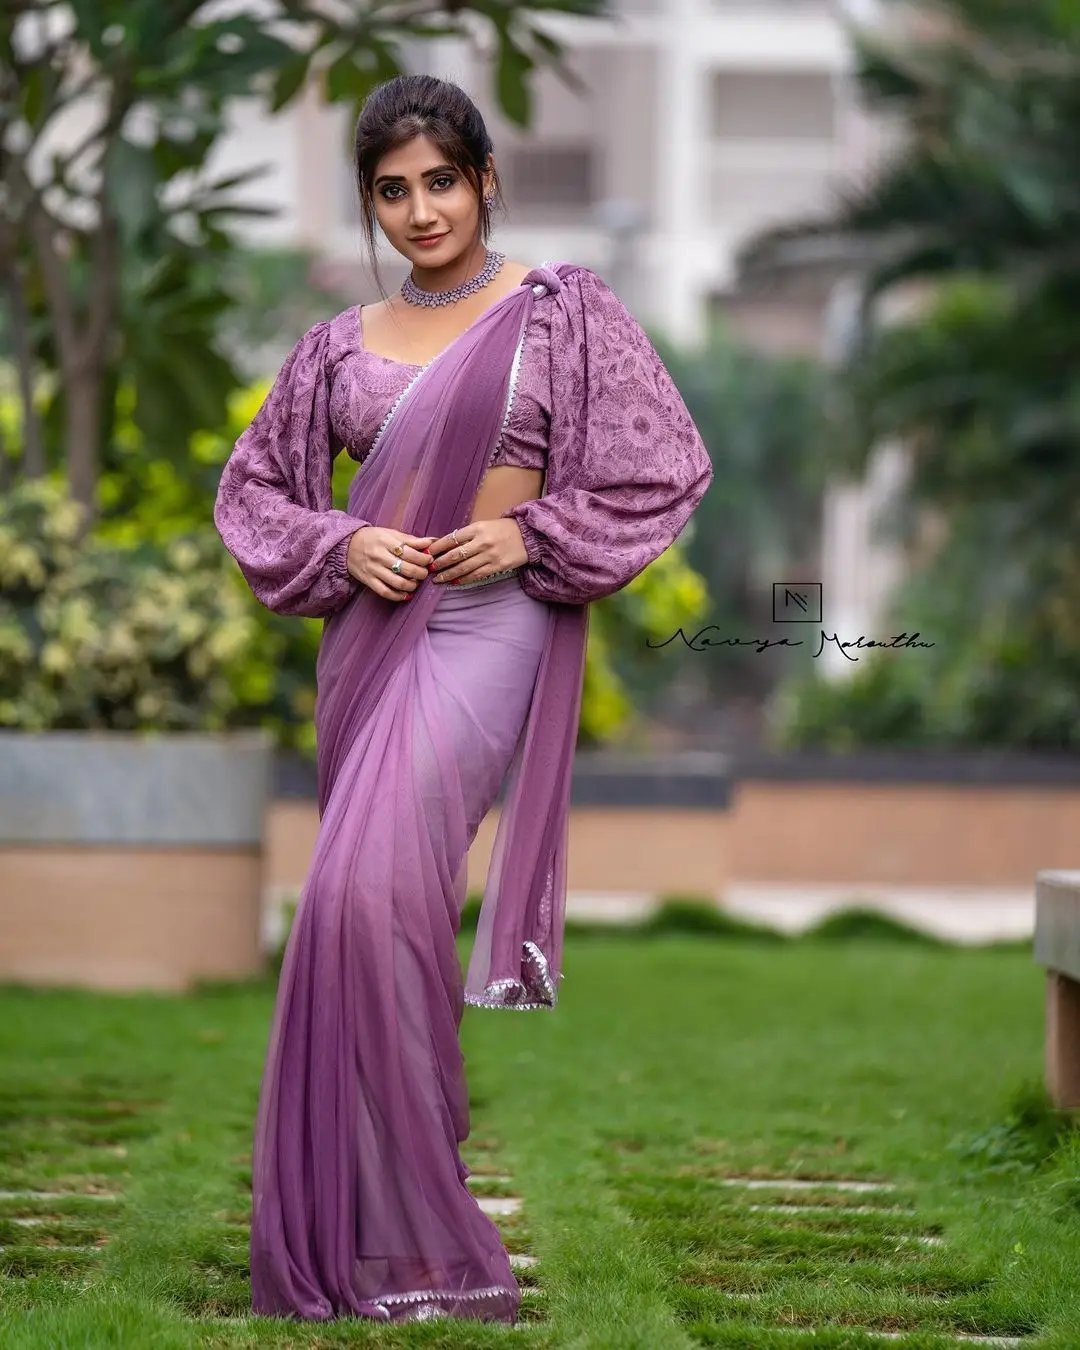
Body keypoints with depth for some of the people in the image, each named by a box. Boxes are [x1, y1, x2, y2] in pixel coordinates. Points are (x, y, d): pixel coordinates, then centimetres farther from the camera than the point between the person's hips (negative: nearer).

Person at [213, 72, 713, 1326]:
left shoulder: (560, 308, 0)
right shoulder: (344, 342, 11)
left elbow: (667, 465, -1)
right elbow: (252, 484, 17)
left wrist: (530, 533, -10)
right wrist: (342, 545, -2)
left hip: (492, 624, -5)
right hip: (371, 628, 5)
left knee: (370, 889, -18)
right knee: (375, 902, 5)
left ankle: (399, 1222, -12)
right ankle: (387, 1223, 14)